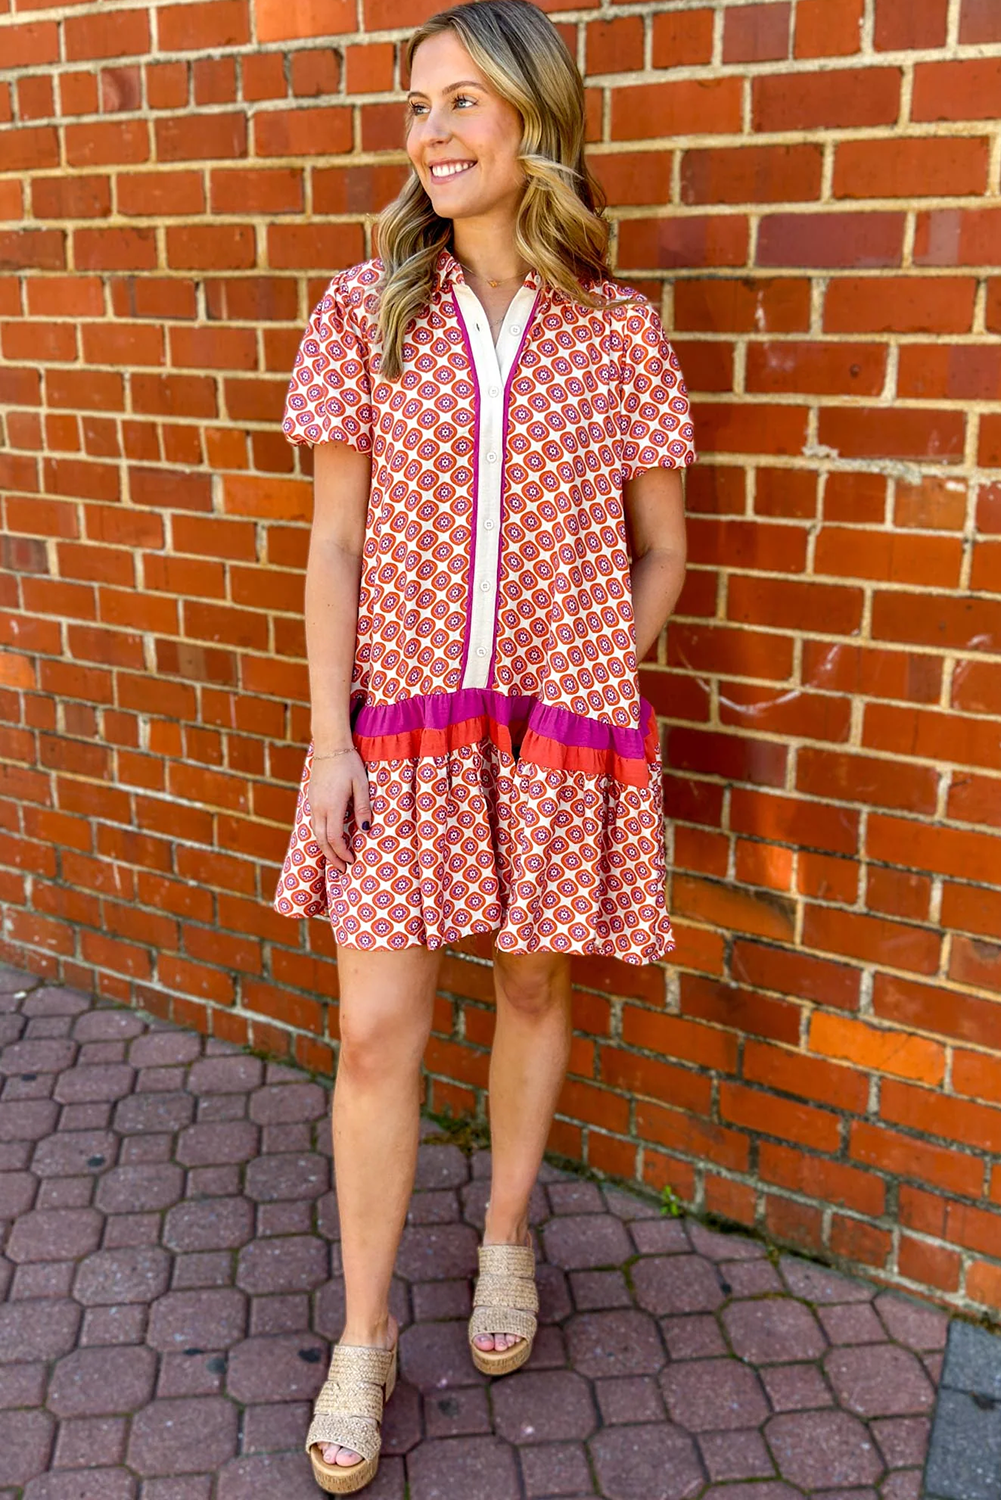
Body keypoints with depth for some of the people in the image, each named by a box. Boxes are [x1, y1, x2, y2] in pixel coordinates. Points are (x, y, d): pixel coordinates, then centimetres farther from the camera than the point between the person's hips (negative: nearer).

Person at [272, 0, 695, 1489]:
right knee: (377, 1029, 1)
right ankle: (364, 1336, 21)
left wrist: (589, 696, -3)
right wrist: (329, 736, -5)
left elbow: (660, 553, 5)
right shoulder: (365, 308, 0)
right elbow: (335, 544, 0)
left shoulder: (618, 331, -2)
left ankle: (505, 1242, 41)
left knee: (534, 985, 15)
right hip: (402, 712, 0)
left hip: (560, 716, 0)